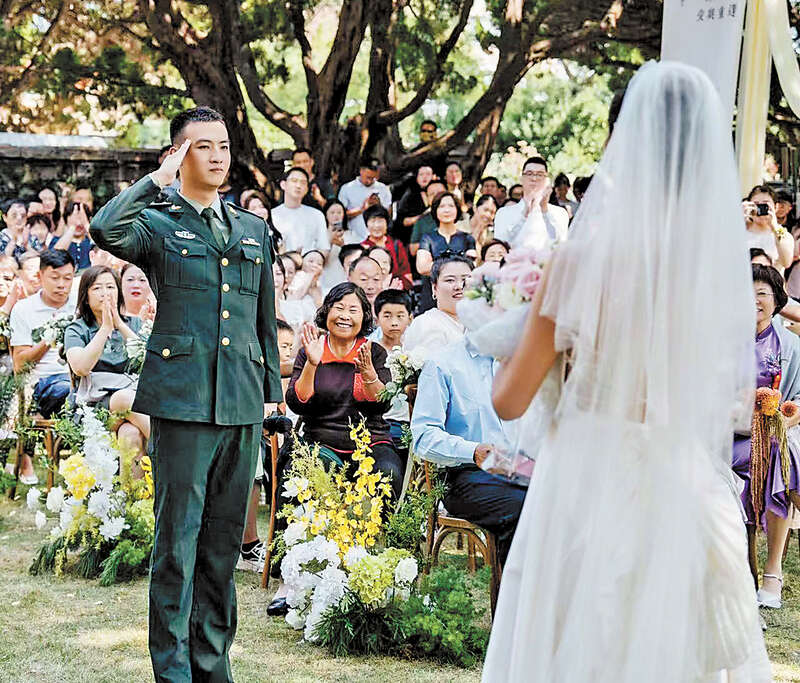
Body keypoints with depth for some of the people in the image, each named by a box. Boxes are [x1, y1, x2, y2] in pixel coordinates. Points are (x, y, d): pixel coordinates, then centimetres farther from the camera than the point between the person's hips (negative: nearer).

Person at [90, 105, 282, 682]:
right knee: (179, 535, -4)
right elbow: (106, 229, -21)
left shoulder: (254, 230, 18)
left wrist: (272, 388, 18)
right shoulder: (157, 223, 2)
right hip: (183, 396, -5)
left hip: (243, 402, 5)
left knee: (225, 536, 9)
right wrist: (159, 179, -11)